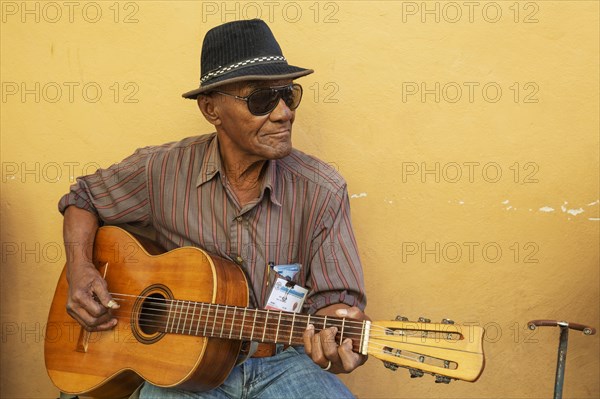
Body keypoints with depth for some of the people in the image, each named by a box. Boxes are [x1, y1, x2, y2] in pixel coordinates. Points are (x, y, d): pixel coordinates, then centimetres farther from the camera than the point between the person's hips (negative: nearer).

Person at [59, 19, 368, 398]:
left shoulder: (321, 190, -7)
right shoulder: (161, 170, -5)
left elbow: (335, 296, -8)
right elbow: (83, 199, 12)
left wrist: (341, 336, -30)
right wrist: (80, 269, -5)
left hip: (284, 363, 1)